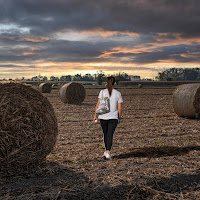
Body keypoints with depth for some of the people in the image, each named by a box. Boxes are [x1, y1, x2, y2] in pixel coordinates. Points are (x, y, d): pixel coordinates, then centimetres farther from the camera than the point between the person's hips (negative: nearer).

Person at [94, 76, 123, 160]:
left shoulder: (102, 92, -2)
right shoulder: (118, 93, 0)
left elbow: (98, 104, -6)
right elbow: (119, 108, 2)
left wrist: (95, 115, 1)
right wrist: (119, 118, 14)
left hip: (103, 117, 1)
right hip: (113, 118, -1)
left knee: (105, 134, 17)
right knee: (110, 135, -2)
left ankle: (107, 151, 29)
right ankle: (107, 152, -16)